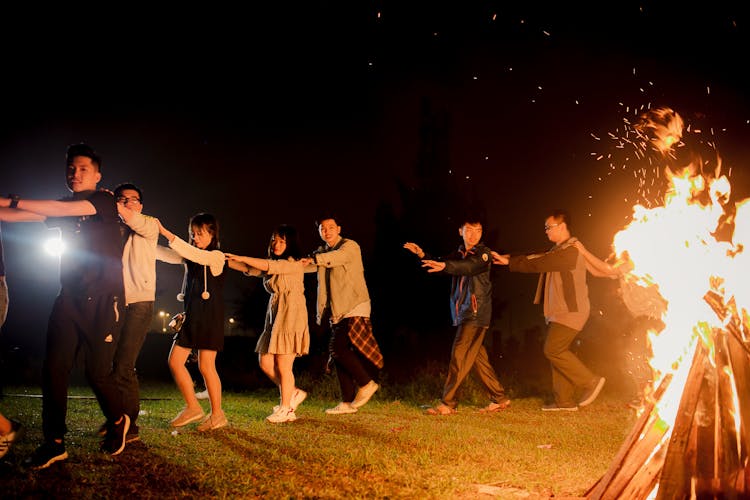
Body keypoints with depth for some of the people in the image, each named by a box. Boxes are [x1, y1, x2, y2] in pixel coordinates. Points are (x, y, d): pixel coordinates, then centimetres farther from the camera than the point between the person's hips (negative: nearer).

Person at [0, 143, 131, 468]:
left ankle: (118, 422, 21)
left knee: (97, 372, -5)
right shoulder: (63, 207, 15)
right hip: (69, 299, 5)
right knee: (53, 369, -5)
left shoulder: (105, 201, -2)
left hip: (102, 301, -5)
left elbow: (63, 209, -17)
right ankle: (54, 443, 2)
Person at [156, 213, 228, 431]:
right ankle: (193, 408, 14)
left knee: (206, 366, -4)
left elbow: (193, 254, -25)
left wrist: (166, 233, -29)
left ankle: (217, 415, 8)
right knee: (175, 361, 2)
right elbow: (164, 254, 2)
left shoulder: (216, 256, -7)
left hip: (209, 317, -7)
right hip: (191, 316, 7)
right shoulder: (189, 256, 13)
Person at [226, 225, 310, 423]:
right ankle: (293, 393, 21)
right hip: (274, 317, 8)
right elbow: (250, 269, 5)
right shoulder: (272, 266, 16)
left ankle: (285, 409, 6)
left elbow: (269, 266, -21)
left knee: (283, 365, -5)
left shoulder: (294, 264, -8)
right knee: (265, 362, 5)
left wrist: (241, 258, -20)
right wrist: (226, 260, -9)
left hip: (291, 317, -8)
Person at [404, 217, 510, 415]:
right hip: (463, 314, 8)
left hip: (476, 314, -8)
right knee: (477, 358, 11)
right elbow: (438, 265, 10)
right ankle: (500, 399, 20)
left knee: (459, 357, -11)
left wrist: (444, 265, -44)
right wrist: (422, 255, -8)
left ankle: (448, 403, -8)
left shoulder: (483, 254, -7)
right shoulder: (459, 254, 17)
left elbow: (470, 266, -28)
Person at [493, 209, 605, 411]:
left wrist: (510, 261, -19)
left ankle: (590, 381, -2)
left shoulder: (571, 251, -16)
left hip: (571, 311, -10)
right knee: (557, 352, 8)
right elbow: (538, 259, 9)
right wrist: (510, 259, -5)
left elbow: (539, 264, -23)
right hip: (559, 311, 10)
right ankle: (565, 401, 12)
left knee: (553, 350, -13)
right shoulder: (558, 250, 18)